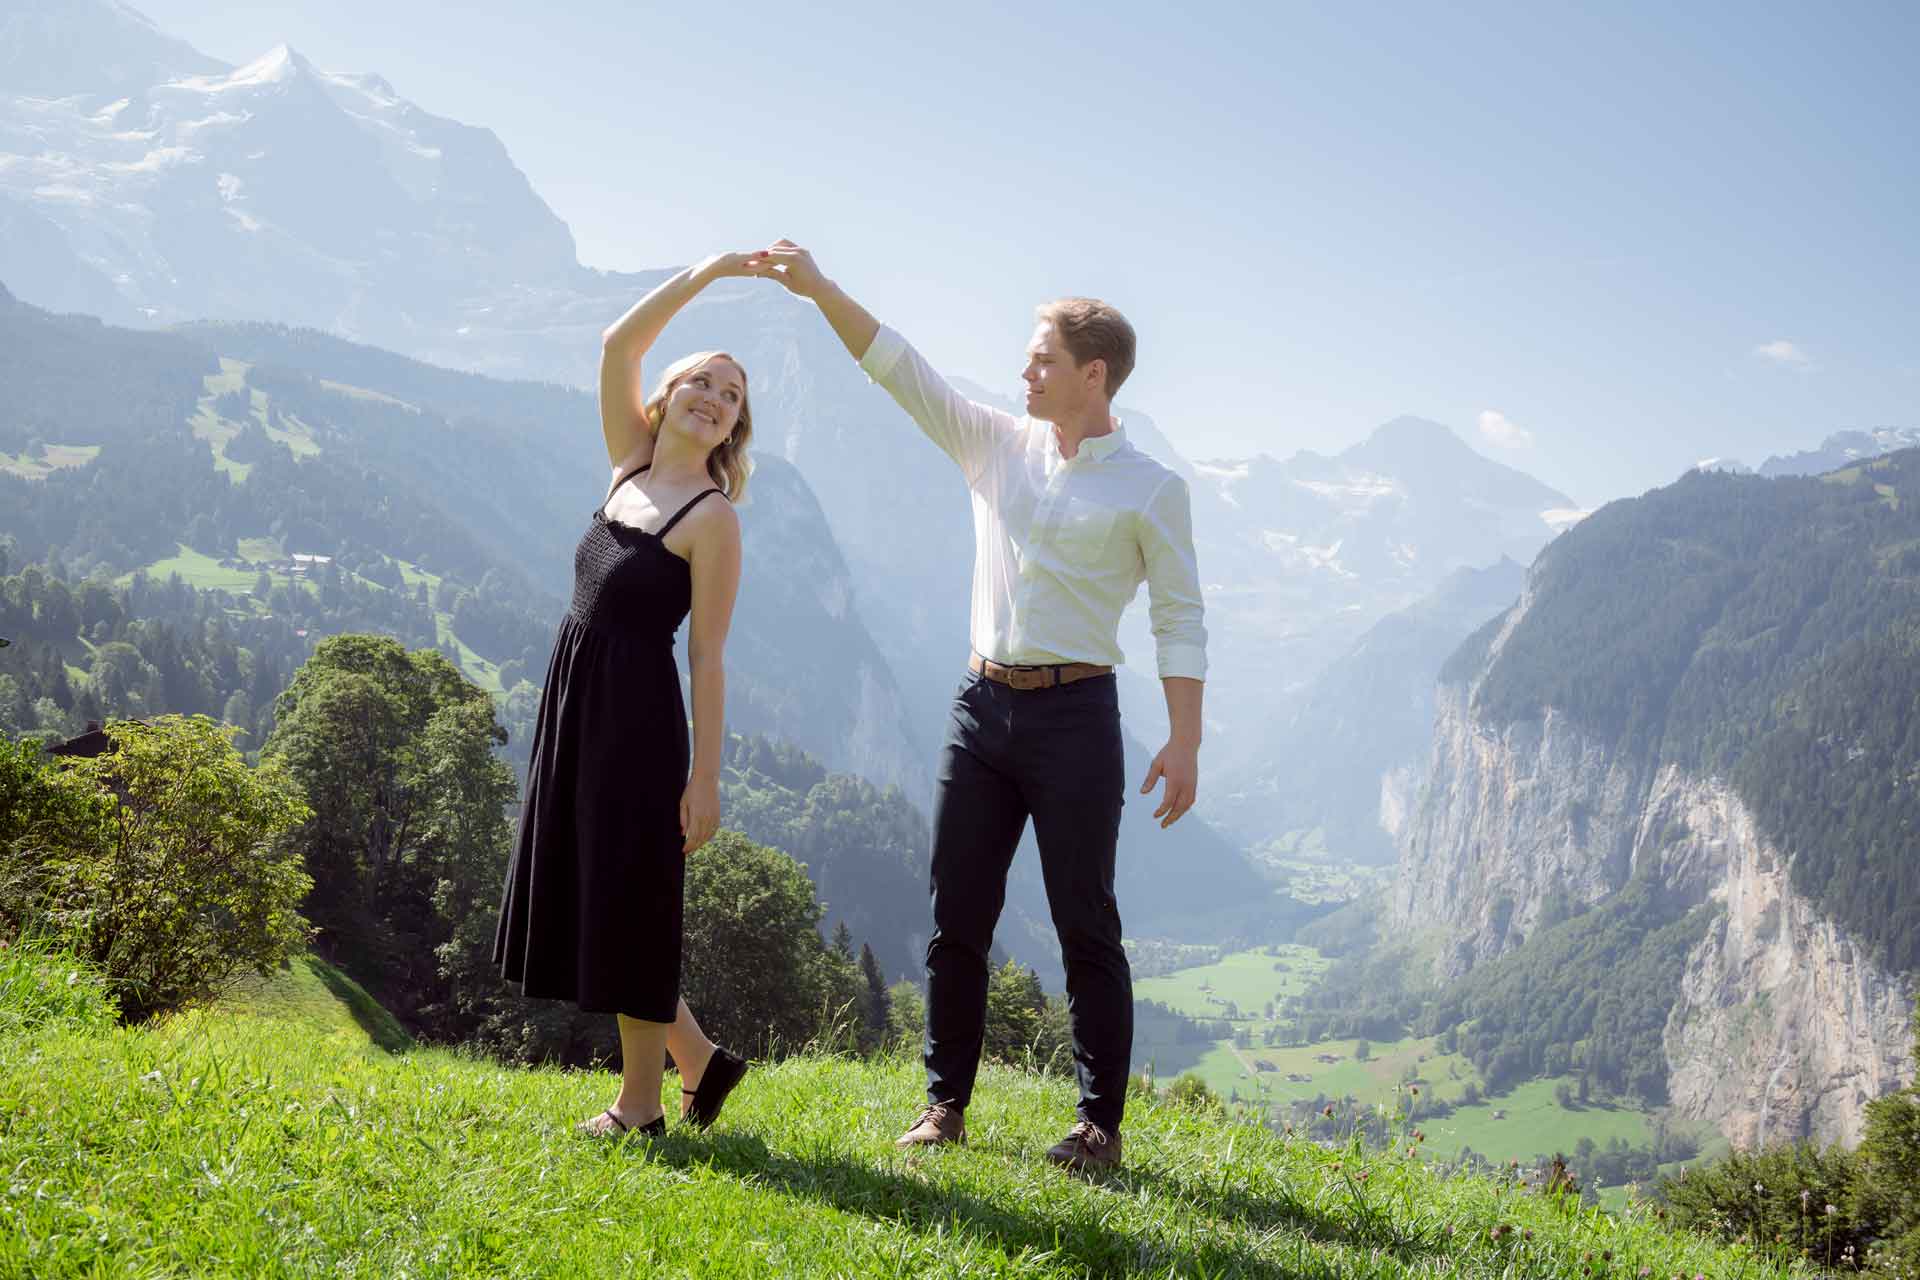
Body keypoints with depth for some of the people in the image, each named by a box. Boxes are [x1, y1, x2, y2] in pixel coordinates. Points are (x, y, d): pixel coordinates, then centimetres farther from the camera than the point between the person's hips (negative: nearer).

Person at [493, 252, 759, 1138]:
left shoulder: (714, 517, -8)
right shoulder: (631, 466, 10)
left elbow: (707, 655, -12)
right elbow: (617, 347, 4)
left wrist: (706, 777, -14)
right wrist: (703, 274, -1)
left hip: (638, 711, -8)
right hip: (572, 699, 8)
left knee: (629, 897, -1)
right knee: (583, 891, 12)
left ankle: (640, 1104, 13)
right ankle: (698, 1059, 25)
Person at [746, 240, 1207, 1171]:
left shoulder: (1150, 489, -1)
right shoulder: (995, 446, 11)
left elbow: (1180, 620, -4)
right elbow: (898, 368, 7)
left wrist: (1184, 741, -12)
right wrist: (820, 290, -4)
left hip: (1075, 714, -5)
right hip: (983, 704, 5)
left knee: (1085, 925, 0)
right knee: (957, 916, 6)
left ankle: (1100, 1123, 7)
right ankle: (945, 1103, 15)